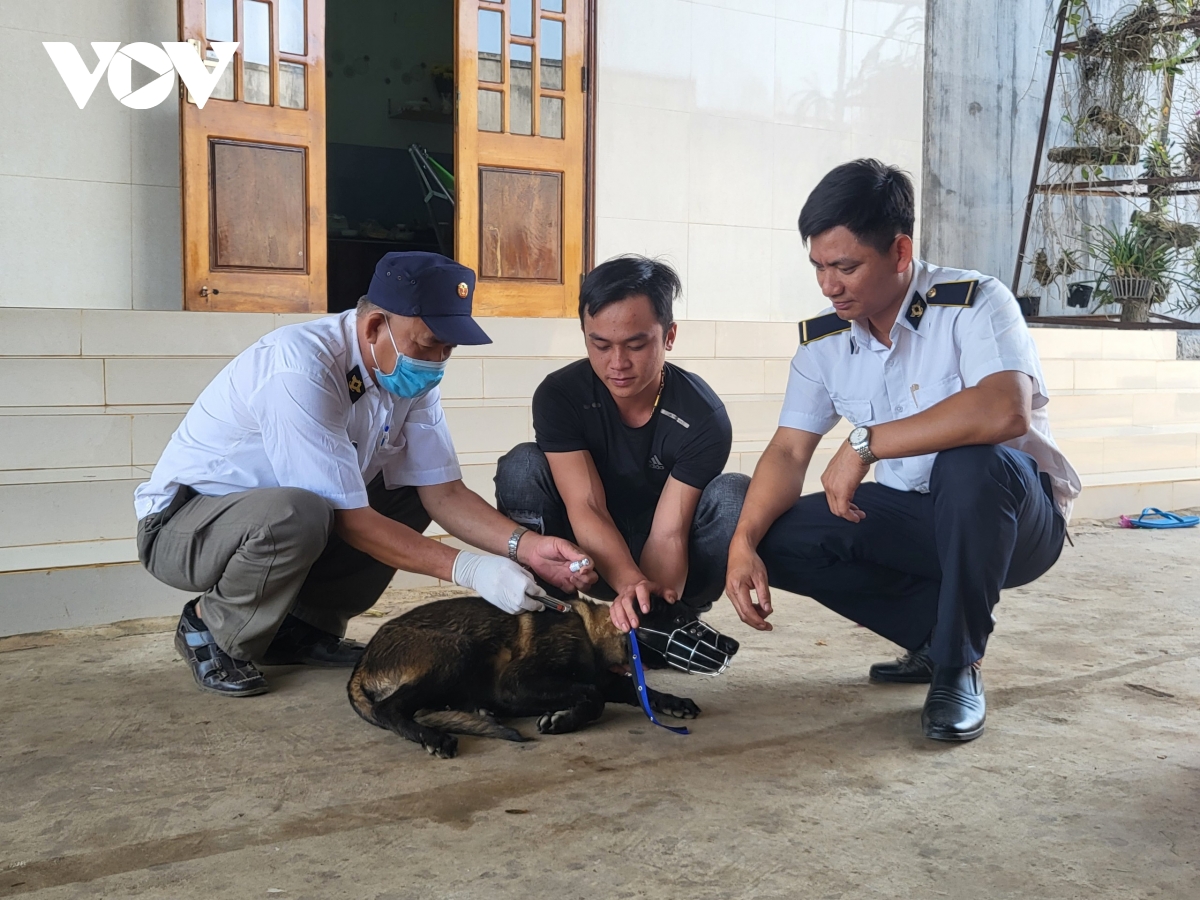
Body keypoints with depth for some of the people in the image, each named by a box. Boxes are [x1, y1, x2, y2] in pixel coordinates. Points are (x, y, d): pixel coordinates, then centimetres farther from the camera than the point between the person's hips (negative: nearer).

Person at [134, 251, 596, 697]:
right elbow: (349, 519, -30)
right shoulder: (301, 368, -31)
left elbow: (443, 492, -8)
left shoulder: (412, 377, -7)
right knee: (297, 513, -37)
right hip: (181, 523, -8)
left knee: (413, 494, -3)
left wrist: (524, 545, -24)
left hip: (276, 521, 8)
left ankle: (304, 628, 5)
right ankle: (210, 628, -7)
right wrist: (468, 568, -33)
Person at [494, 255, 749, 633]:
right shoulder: (559, 396, -18)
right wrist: (632, 584, -47)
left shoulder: (703, 418, -21)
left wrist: (657, 603, -47)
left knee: (734, 493, -28)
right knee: (522, 465, -24)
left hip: (671, 567, 0)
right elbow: (585, 507, -28)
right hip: (593, 560, 1)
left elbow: (669, 533, -27)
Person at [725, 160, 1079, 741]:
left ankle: (958, 667, -15)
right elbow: (788, 452, -5)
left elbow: (1007, 411, -37)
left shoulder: (973, 303, -19)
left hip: (1014, 515, -5)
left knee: (971, 464, -38)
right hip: (913, 518, 6)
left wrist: (865, 444, -34)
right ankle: (936, 635, 3)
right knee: (780, 538, -14)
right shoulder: (823, 340, -2)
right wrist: (744, 542, -23)